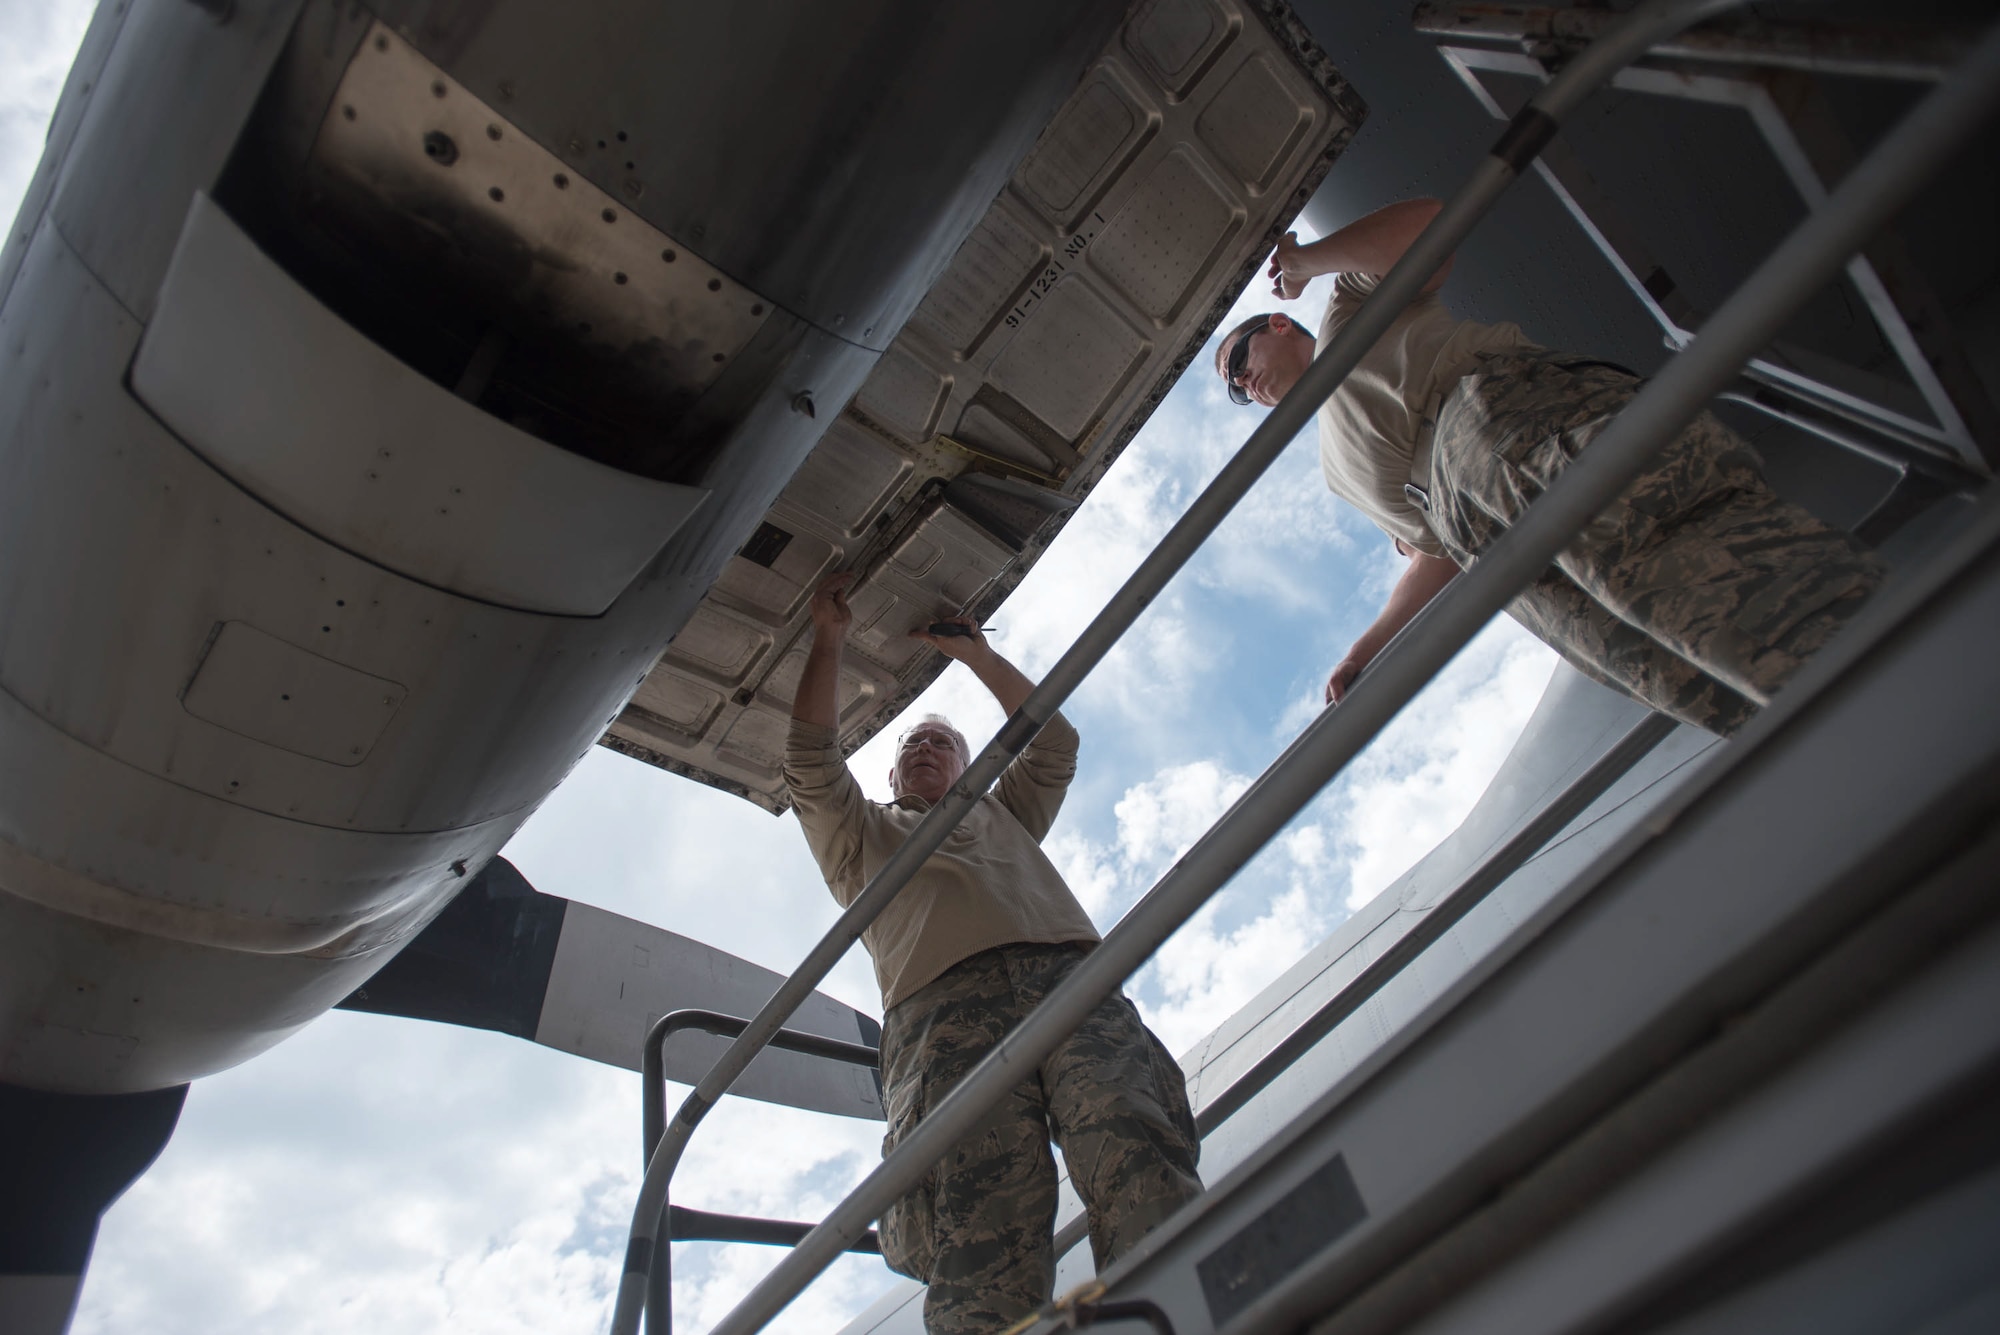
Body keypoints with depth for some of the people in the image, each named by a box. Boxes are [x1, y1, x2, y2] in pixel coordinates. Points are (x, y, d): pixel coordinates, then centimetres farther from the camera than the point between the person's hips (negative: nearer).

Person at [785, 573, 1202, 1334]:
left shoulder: (1004, 812, 46)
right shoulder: (862, 835, 38)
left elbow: (1054, 740, 39)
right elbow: (811, 761, 26)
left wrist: (970, 650, 43)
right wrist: (828, 641, 30)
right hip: (944, 1008, -2)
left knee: (1145, 1171, -29)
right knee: (984, 1253, -26)